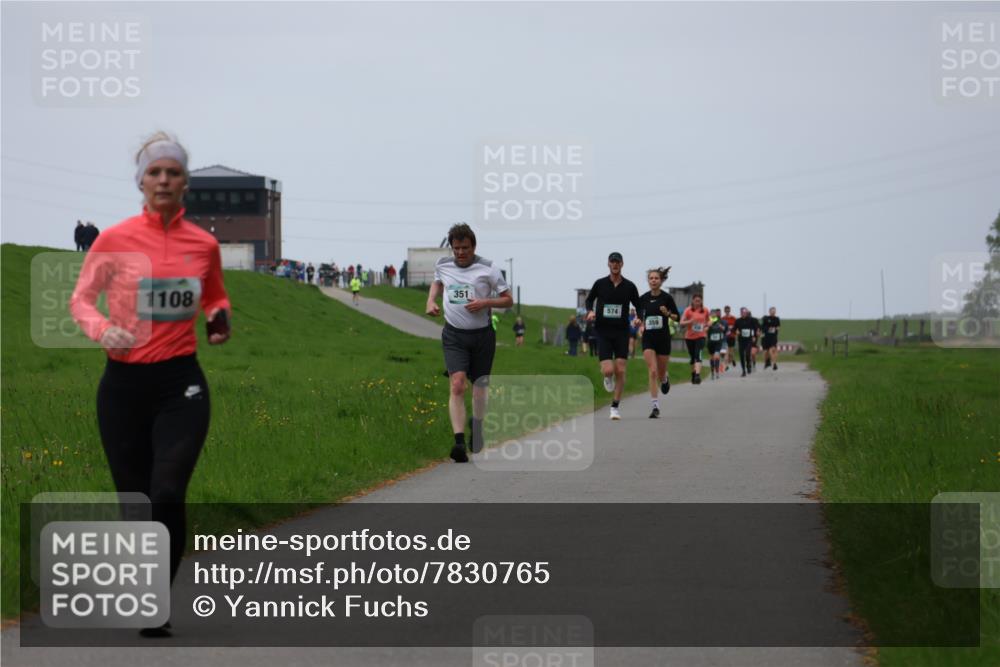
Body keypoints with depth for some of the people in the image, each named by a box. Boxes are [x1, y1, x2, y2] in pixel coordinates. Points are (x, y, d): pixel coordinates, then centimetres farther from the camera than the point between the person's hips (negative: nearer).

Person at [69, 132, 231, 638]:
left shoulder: (204, 244, 2)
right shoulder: (115, 239, -4)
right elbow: (81, 298, 5)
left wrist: (220, 321, -3)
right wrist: (100, 328, -16)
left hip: (180, 384, 0)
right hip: (124, 383, 0)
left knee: (167, 496, -14)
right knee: (133, 499, 6)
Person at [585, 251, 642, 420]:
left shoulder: (629, 286, 1)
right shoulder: (600, 283, 0)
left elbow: (638, 306, 11)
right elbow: (589, 299, 17)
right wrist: (590, 311, -4)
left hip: (621, 332, 1)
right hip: (603, 332, -1)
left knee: (620, 371, -4)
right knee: (608, 370, -14)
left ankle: (615, 407, 8)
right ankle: (607, 378, 26)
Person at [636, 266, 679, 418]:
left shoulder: (667, 298, -6)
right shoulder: (643, 298, 1)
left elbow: (677, 317, 3)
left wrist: (668, 313, -17)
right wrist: (640, 323, -3)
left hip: (663, 338, -1)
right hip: (648, 338, 1)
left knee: (661, 374, 9)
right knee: (652, 372, -13)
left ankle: (665, 378, 49)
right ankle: (655, 406, -12)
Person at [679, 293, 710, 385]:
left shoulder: (705, 310, 3)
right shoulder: (688, 310, -4)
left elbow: (707, 321, 20)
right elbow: (681, 323, -8)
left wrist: (706, 326, -2)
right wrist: (690, 321, -26)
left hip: (700, 337, -1)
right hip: (689, 337, 1)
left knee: (698, 355, -19)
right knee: (692, 357, 11)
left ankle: (698, 375, -32)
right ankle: (693, 376, 29)